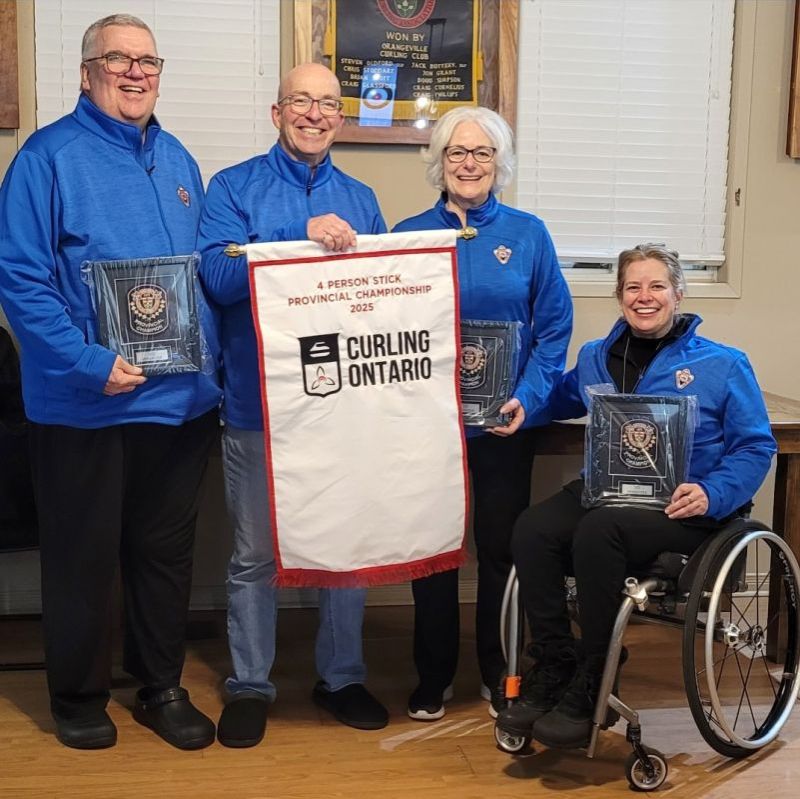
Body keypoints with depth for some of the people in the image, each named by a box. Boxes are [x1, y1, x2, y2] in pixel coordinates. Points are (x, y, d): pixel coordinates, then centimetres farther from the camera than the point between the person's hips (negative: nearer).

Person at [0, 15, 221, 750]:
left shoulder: (177, 159, 12)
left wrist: (211, 356, 7)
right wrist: (88, 363, -22)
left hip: (183, 399, 6)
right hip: (86, 404, -5)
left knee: (166, 551, 15)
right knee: (84, 556, 9)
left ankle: (163, 688, 32)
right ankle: (79, 696, 29)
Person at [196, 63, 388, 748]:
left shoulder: (360, 198, 12)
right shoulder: (234, 188, 1)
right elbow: (217, 275, -15)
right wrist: (303, 236, -24)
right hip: (260, 400, -3)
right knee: (256, 551, 6)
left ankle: (342, 676, 28)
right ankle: (249, 685, 23)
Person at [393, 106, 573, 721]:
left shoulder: (528, 235, 1)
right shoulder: (409, 234, 3)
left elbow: (554, 326, -1)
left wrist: (528, 397, -13)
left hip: (507, 423, 0)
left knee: (501, 547, 10)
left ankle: (498, 676, 28)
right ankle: (433, 677, 24)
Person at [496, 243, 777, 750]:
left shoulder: (724, 364, 5)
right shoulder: (596, 357, 18)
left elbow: (756, 447, 3)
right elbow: (560, 401, 30)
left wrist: (712, 495, -15)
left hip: (682, 507, -4)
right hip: (602, 491, 4)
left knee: (597, 532, -35)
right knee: (532, 531, -27)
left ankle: (589, 689, -21)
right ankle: (554, 669, -13)